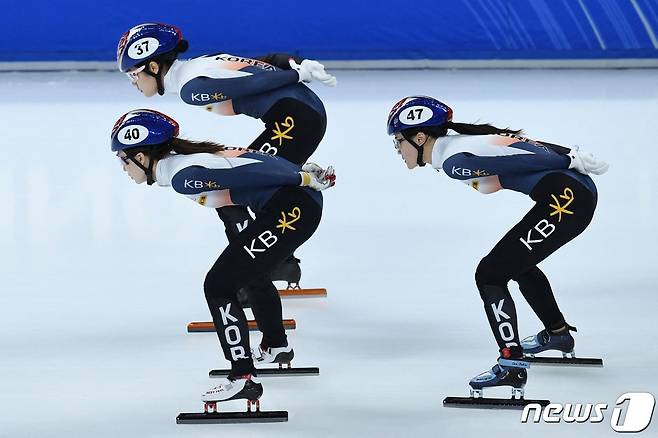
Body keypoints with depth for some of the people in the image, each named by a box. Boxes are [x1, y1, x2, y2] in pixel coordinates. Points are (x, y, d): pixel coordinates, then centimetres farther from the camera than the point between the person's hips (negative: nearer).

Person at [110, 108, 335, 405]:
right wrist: (303, 174, 20)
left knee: (219, 285, -9)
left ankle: (243, 378, -8)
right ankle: (275, 347, 54)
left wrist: (303, 178, -16)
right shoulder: (182, 162, 12)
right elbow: (247, 167, 17)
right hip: (296, 205, 10)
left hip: (291, 207, -10)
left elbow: (250, 173, -20)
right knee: (251, 272, 33)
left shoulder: (184, 175, -16)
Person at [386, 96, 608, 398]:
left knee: (490, 273, -8)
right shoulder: (457, 144, 15)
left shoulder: (455, 158, -14)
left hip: (566, 198, -10)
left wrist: (571, 161, -15)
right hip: (577, 193, 10)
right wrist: (568, 154, 14)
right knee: (517, 263, 32)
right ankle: (557, 333, 50)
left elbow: (525, 156, -18)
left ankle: (512, 366, -9)